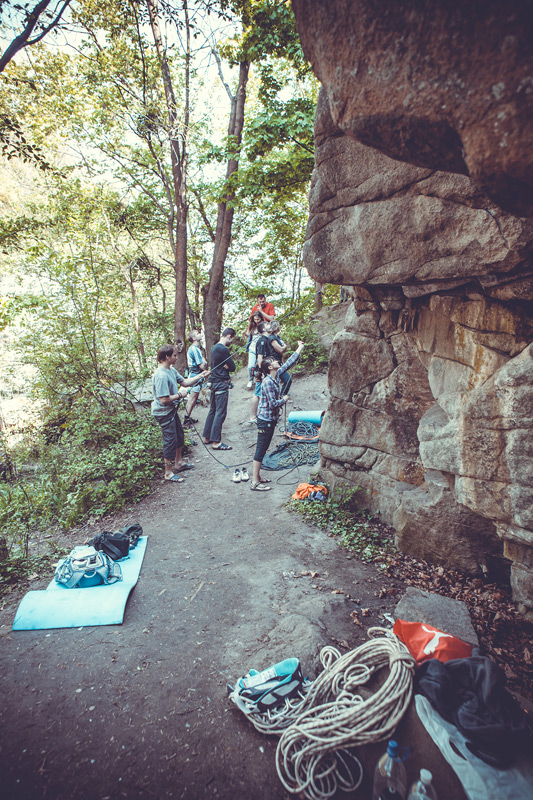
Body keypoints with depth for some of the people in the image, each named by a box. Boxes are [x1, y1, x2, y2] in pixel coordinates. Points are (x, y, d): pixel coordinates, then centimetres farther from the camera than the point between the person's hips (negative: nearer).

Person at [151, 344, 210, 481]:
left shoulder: (171, 370, 4)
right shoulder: (161, 376, -27)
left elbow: (184, 382, 16)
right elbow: (164, 400, -29)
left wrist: (200, 376, 8)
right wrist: (179, 395, -17)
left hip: (171, 410, 10)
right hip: (164, 413, -10)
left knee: (179, 436, 22)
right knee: (170, 441, 0)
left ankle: (178, 462, 42)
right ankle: (168, 473, 14)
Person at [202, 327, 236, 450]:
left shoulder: (213, 348, 14)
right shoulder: (223, 349, -16)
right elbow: (233, 367, -14)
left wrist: (225, 366, -5)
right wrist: (228, 365, 5)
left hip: (214, 382, 10)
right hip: (222, 384, -10)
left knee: (213, 410, 15)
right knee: (220, 412, -7)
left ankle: (207, 437, 22)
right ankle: (216, 442, -5)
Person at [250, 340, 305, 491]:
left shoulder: (277, 375, 5)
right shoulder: (267, 382, -21)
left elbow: (288, 363, 16)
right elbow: (273, 404, -24)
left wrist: (300, 348, 20)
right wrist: (284, 399, -6)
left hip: (271, 419, 9)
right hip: (265, 420, -9)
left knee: (262, 449, 15)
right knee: (261, 449, -4)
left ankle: (257, 477, 25)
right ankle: (255, 482, 2)